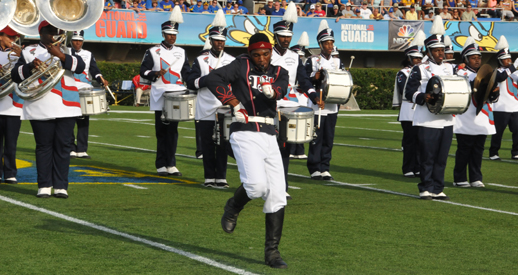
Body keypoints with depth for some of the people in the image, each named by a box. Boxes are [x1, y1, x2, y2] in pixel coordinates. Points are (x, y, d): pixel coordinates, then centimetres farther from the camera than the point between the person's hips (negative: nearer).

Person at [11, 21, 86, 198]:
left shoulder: (67, 51, 14)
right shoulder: (29, 52, 11)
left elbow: (80, 67, -5)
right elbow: (16, 76, 4)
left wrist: (60, 55, -18)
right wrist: (30, 66, -14)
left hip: (66, 107, 1)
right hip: (41, 108, -1)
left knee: (63, 146, -1)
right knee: (44, 146, 0)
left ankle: (61, 186, 2)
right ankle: (44, 186, 5)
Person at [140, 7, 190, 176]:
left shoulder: (181, 53, 13)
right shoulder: (153, 52, 3)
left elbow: (186, 73, 15)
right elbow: (143, 72, -1)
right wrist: (155, 74, -20)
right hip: (160, 97, -3)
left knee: (172, 131, 3)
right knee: (162, 132, 0)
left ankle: (170, 165, 6)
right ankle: (162, 165, 5)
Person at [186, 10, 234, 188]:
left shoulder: (231, 61, 11)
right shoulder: (201, 60, 7)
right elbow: (191, 83, -1)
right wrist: (209, 78, -14)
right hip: (206, 112, -1)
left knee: (223, 146, -1)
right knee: (207, 146, 2)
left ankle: (221, 178, 3)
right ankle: (209, 178, 8)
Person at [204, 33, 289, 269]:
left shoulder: (279, 72, 15)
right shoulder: (242, 66, 4)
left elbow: (282, 89, -9)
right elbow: (213, 79, -9)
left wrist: (271, 90, -32)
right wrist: (234, 102, -12)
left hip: (269, 136, 5)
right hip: (245, 134, -5)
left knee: (277, 194, -1)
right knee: (257, 185, -24)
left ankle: (272, 251, 5)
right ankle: (233, 208, 11)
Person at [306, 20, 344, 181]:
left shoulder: (338, 63, 13)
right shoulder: (312, 61, 1)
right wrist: (316, 77, -22)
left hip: (332, 107, 4)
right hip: (316, 106, -4)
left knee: (329, 138, 4)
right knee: (316, 137, -4)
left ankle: (325, 168, 10)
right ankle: (315, 169, 1)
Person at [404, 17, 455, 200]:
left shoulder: (450, 69, 14)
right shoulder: (420, 70, -1)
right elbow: (409, 92, -3)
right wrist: (422, 98, -22)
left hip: (446, 121, 5)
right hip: (427, 121, -5)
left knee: (442, 157, 6)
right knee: (427, 157, -2)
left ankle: (437, 189, 13)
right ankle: (425, 189, 6)